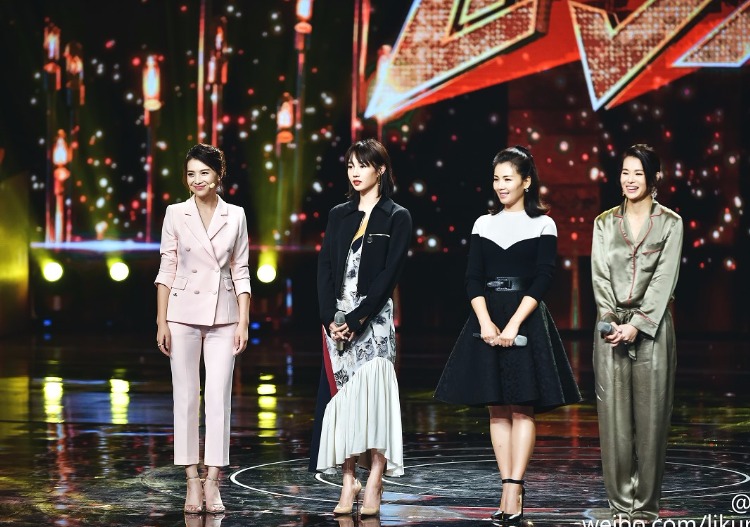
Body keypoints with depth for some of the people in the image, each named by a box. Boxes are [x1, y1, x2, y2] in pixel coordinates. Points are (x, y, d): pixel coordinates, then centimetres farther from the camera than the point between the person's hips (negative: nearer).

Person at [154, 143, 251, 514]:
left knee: (219, 397, -4)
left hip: (222, 316, 0)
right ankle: (192, 482, 6)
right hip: (183, 313, 0)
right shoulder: (175, 214, 2)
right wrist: (161, 322, -2)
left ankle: (212, 483, 0)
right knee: (186, 397, 1)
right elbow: (166, 269, 2)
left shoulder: (235, 217, 4)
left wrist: (244, 322, -1)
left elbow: (240, 272, 6)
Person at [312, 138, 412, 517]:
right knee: (341, 396, 1)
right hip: (336, 319, 4)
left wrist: (356, 319, -14)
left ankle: (374, 486, -6)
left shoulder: (397, 217, 0)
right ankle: (348, 481, 5)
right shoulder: (339, 215, 14)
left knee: (372, 395, -9)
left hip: (373, 318, -4)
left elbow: (389, 273, -8)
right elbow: (325, 268, 7)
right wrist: (330, 318, -7)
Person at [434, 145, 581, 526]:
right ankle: (509, 493, 6)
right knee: (497, 409, 3)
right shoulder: (484, 224, 10)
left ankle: (513, 490, -10)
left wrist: (513, 325, -16)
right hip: (487, 320, 4)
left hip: (526, 320, -4)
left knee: (522, 408, -6)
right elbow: (473, 279, 4)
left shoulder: (543, 225, 1)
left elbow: (542, 281, -7)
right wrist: (486, 323, -12)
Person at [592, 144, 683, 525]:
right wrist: (611, 321, -12)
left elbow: (664, 278, -5)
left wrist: (637, 324, -14)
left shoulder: (670, 223, 3)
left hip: (651, 328, -2)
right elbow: (600, 275, 3)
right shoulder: (604, 222, 10)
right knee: (613, 415, 0)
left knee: (650, 416, -1)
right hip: (611, 327, 2)